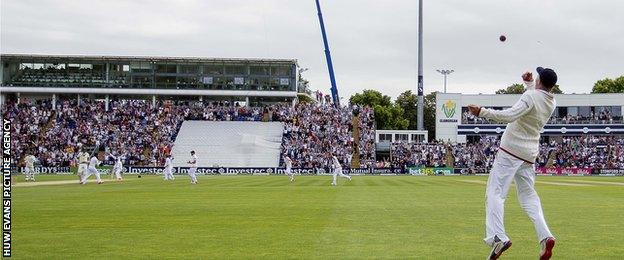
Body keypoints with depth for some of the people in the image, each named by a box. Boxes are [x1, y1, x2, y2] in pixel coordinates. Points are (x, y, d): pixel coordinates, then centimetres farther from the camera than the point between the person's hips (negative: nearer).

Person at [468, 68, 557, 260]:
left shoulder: (530, 96, -13)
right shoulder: (551, 103, 11)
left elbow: (510, 115, -29)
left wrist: (482, 112, -32)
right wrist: (528, 84, 34)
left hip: (510, 151, -8)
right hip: (529, 154, 8)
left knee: (495, 192, -11)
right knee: (528, 195, 15)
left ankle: (497, 237, -27)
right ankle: (545, 236, -1)